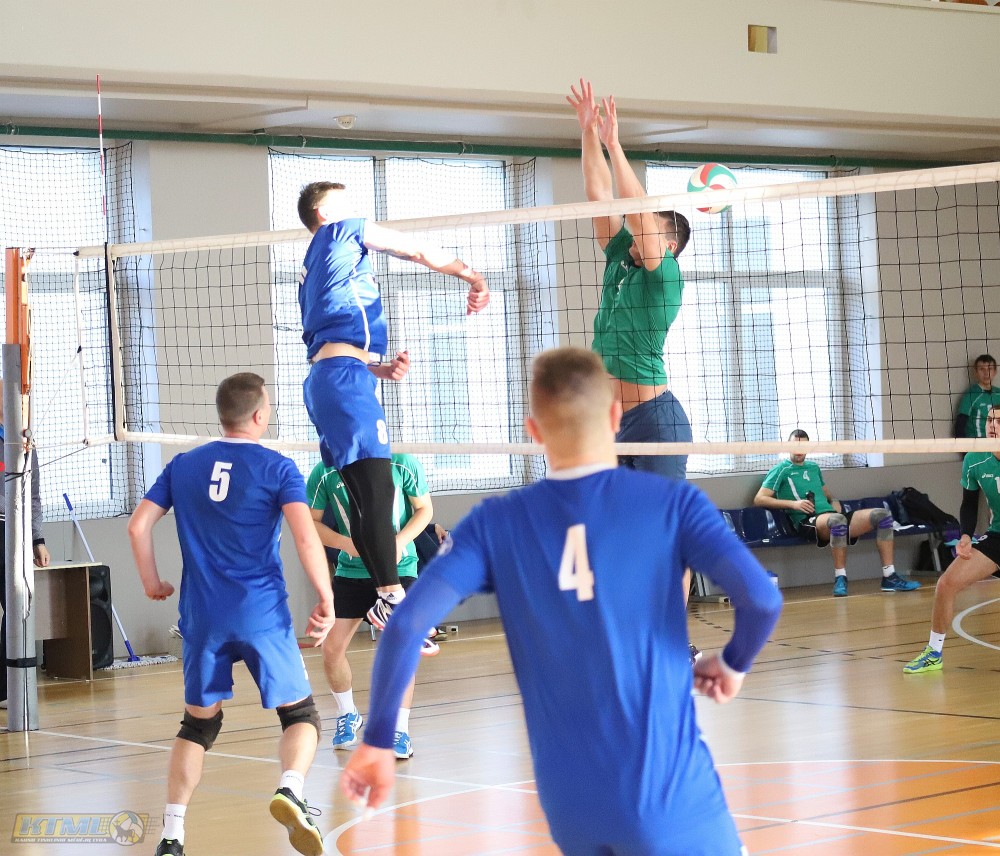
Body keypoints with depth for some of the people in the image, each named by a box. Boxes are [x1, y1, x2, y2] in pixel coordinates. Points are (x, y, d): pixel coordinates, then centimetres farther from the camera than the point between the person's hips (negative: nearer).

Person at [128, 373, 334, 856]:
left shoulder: (183, 466, 8)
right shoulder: (276, 468, -3)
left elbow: (138, 526, 5)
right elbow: (306, 537, -14)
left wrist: (152, 583, 18)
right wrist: (326, 600, -8)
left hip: (202, 618, 3)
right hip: (263, 616, -3)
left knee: (198, 724, 15)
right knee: (300, 715, 8)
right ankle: (290, 791, -21)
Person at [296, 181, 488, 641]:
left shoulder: (312, 269, 30)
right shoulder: (341, 233, 8)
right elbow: (420, 250, 9)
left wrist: (380, 368, 15)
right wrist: (472, 276, 20)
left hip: (325, 378, 10)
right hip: (344, 374, -10)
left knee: (364, 498, 6)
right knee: (378, 490, -17)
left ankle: (386, 601, 5)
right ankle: (391, 595, -25)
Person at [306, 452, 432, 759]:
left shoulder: (402, 464, -13)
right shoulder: (324, 473, -11)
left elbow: (424, 509, -1)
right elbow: (312, 522, -3)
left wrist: (399, 541, -17)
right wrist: (347, 543, -20)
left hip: (399, 569, -2)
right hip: (351, 570, 2)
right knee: (332, 649, 0)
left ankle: (401, 732, 0)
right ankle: (347, 716, 27)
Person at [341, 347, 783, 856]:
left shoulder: (495, 523, 1)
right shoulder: (672, 502, -5)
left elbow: (407, 624, -8)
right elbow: (761, 598, -15)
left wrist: (376, 741, 3)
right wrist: (733, 663, 6)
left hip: (568, 803, 3)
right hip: (669, 794, -3)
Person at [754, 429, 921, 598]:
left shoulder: (813, 468, 28)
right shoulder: (781, 470, 7)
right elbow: (759, 499, -3)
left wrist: (834, 502, 16)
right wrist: (793, 504, -12)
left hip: (832, 515, 7)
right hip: (808, 522, -7)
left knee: (881, 514, -10)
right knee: (837, 519, -43)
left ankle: (889, 577, -11)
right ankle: (840, 580, -34)